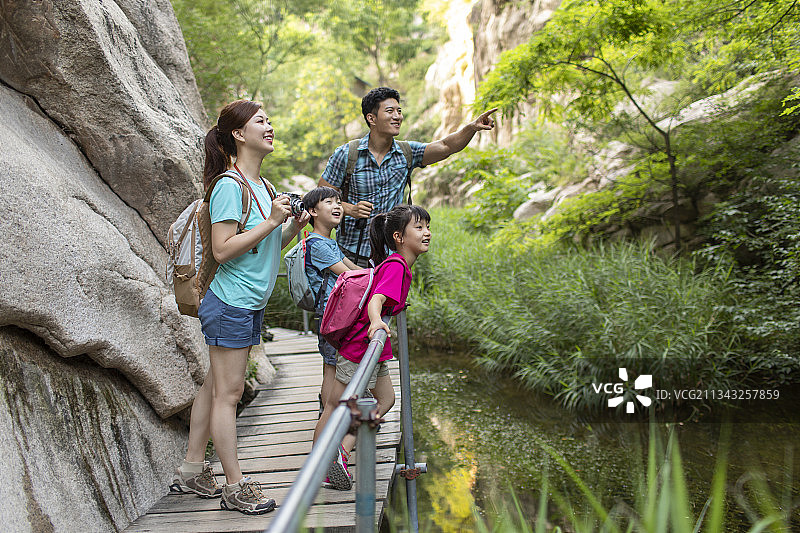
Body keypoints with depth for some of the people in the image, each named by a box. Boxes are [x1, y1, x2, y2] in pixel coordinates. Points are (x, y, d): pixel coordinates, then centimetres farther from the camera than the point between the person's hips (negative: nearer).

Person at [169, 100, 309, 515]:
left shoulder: (263, 185, 13)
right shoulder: (229, 186, -15)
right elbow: (223, 250, -21)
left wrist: (294, 226, 2)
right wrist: (271, 221, -21)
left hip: (251, 304, 9)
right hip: (229, 304, -9)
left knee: (215, 387, 15)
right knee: (227, 392, -2)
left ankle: (191, 471, 25)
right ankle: (235, 487, 5)